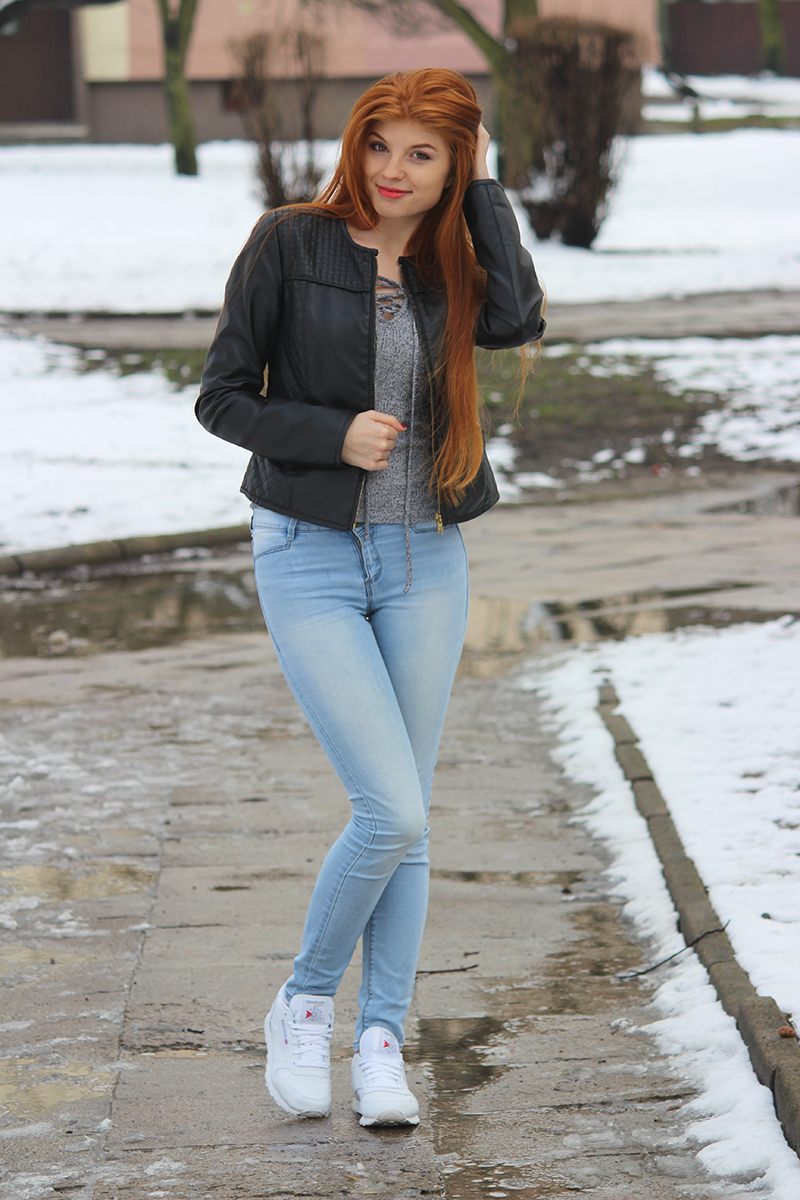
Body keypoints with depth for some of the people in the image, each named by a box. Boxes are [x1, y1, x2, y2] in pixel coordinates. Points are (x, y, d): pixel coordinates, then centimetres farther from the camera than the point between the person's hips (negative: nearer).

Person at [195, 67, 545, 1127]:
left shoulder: (450, 267, 5)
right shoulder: (290, 245, -5)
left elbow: (518, 321, -17)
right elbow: (223, 397, -3)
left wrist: (484, 191, -8)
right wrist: (335, 436, -16)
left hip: (425, 562, 4)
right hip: (312, 560, -4)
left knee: (405, 822, 6)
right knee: (393, 810, -13)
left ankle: (381, 1045, 16)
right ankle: (305, 1002, 10)